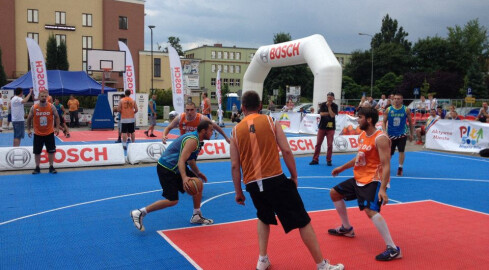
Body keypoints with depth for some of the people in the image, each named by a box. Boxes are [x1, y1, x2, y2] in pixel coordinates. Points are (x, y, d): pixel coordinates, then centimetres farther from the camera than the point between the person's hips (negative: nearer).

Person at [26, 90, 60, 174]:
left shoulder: (51, 107, -9)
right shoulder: (34, 108, -7)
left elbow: (56, 117, 1)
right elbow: (29, 118, 5)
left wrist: (57, 128, -7)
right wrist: (28, 129, 2)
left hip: (49, 133, 0)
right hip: (38, 134, 0)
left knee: (51, 151, 4)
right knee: (37, 152, 6)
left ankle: (51, 167, 16)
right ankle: (37, 168, 20)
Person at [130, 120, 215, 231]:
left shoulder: (196, 139, 11)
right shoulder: (192, 140, -20)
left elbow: (190, 159, 26)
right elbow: (181, 160, -32)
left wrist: (198, 173, 28)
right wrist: (184, 177, -44)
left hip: (174, 168, 11)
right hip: (166, 169, -11)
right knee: (172, 200, -12)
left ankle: (196, 216, 21)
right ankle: (139, 213, -4)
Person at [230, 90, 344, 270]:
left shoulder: (236, 131, 7)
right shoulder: (270, 121, 2)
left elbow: (235, 165, 6)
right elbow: (286, 151, -5)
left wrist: (238, 192, 14)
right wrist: (294, 176, 5)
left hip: (252, 184, 4)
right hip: (276, 180, -3)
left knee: (264, 218, 30)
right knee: (302, 221, 6)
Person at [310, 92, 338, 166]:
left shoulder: (335, 106, -2)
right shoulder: (323, 104, 2)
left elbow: (332, 115, -15)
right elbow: (321, 114, -9)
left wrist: (329, 106, -13)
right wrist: (329, 113, -12)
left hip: (330, 127, -1)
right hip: (322, 126, 1)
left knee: (330, 144, -1)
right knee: (318, 143, 2)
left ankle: (329, 160, 8)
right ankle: (315, 159, 9)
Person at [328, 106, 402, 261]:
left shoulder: (380, 138, -20)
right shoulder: (362, 135, 8)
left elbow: (386, 165, -26)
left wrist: (383, 189, -34)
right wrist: (342, 168, 31)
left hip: (374, 181, -10)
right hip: (359, 178, 10)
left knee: (370, 210, -31)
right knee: (334, 193, 19)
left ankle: (393, 249, -25)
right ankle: (346, 229, 35)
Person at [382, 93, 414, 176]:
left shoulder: (406, 110, -4)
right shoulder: (388, 110, -4)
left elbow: (410, 122, 6)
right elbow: (384, 122, -1)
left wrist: (411, 134, 8)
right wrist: (384, 132, -15)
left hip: (402, 134, -1)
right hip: (391, 134, 1)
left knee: (401, 151, -14)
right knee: (389, 153, 8)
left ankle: (400, 168, -1)